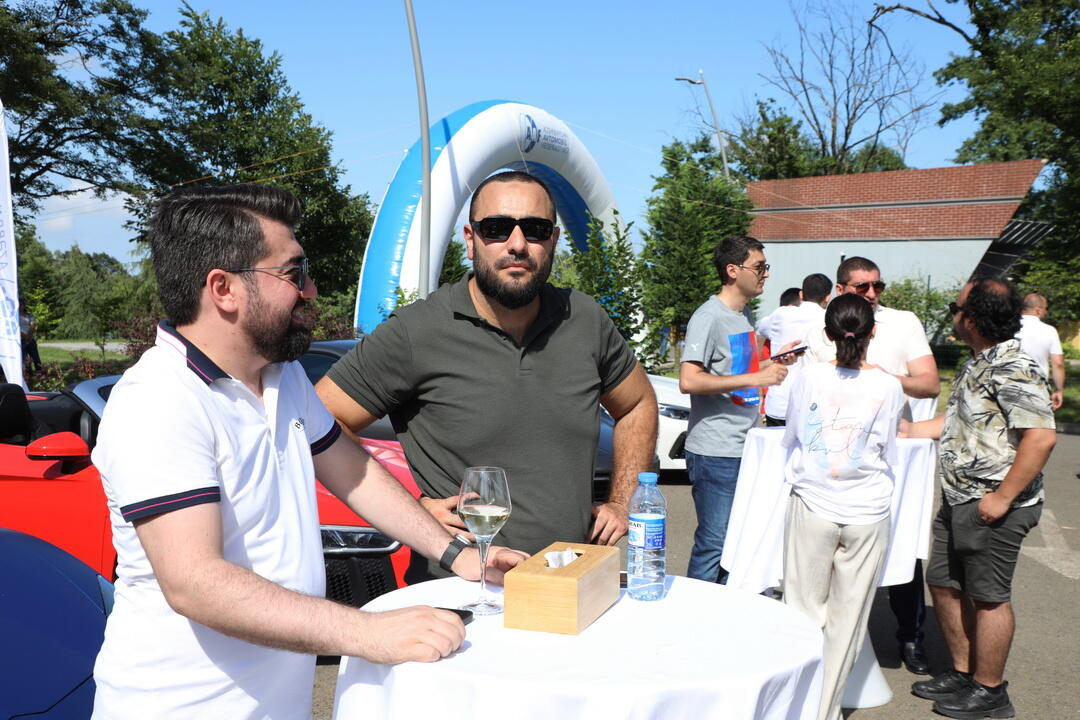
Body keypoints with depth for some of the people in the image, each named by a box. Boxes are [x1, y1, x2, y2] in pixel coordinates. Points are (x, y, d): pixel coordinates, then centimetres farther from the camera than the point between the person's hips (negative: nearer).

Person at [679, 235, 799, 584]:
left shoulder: (741, 318, 16)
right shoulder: (709, 317, -13)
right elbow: (689, 380, -24)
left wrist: (775, 361, 11)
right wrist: (755, 378, -23)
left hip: (743, 449, 9)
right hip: (715, 453, -9)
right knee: (714, 544, -4)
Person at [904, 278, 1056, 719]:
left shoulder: (1014, 371, -20)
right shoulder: (978, 365, 12)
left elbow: (1041, 436, -28)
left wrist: (1002, 498, -25)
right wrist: (909, 430, 25)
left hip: (993, 507, -10)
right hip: (959, 501, 10)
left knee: (987, 596, 4)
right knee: (944, 583, 17)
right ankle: (962, 673, 33)